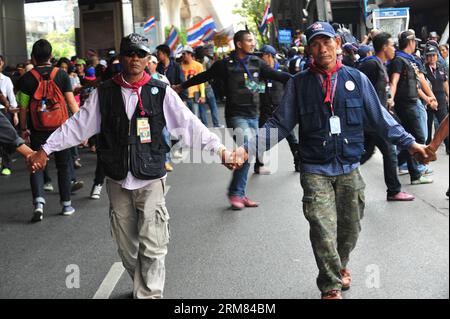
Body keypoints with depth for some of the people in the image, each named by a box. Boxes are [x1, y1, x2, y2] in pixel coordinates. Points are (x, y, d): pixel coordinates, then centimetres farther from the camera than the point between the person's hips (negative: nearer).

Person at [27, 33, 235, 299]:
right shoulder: (104, 93, 4)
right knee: (126, 246, 13)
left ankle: (149, 294, 5)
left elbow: (190, 124, -6)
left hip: (151, 182, -3)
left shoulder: (161, 92, -2)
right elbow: (77, 125, 7)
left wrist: (219, 148, -15)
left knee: (152, 248, -5)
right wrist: (46, 149, 5)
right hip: (118, 182, 3)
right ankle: (142, 286, 33)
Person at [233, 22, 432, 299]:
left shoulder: (357, 78, 3)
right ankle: (331, 287, 7)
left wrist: (410, 143, 5)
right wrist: (248, 149, -9)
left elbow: (380, 118, 9)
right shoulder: (299, 84, 1)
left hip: (350, 169, 2)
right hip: (315, 170, -2)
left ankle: (340, 266, 42)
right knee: (323, 230, -10)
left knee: (350, 227, 13)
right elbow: (280, 125, 2)